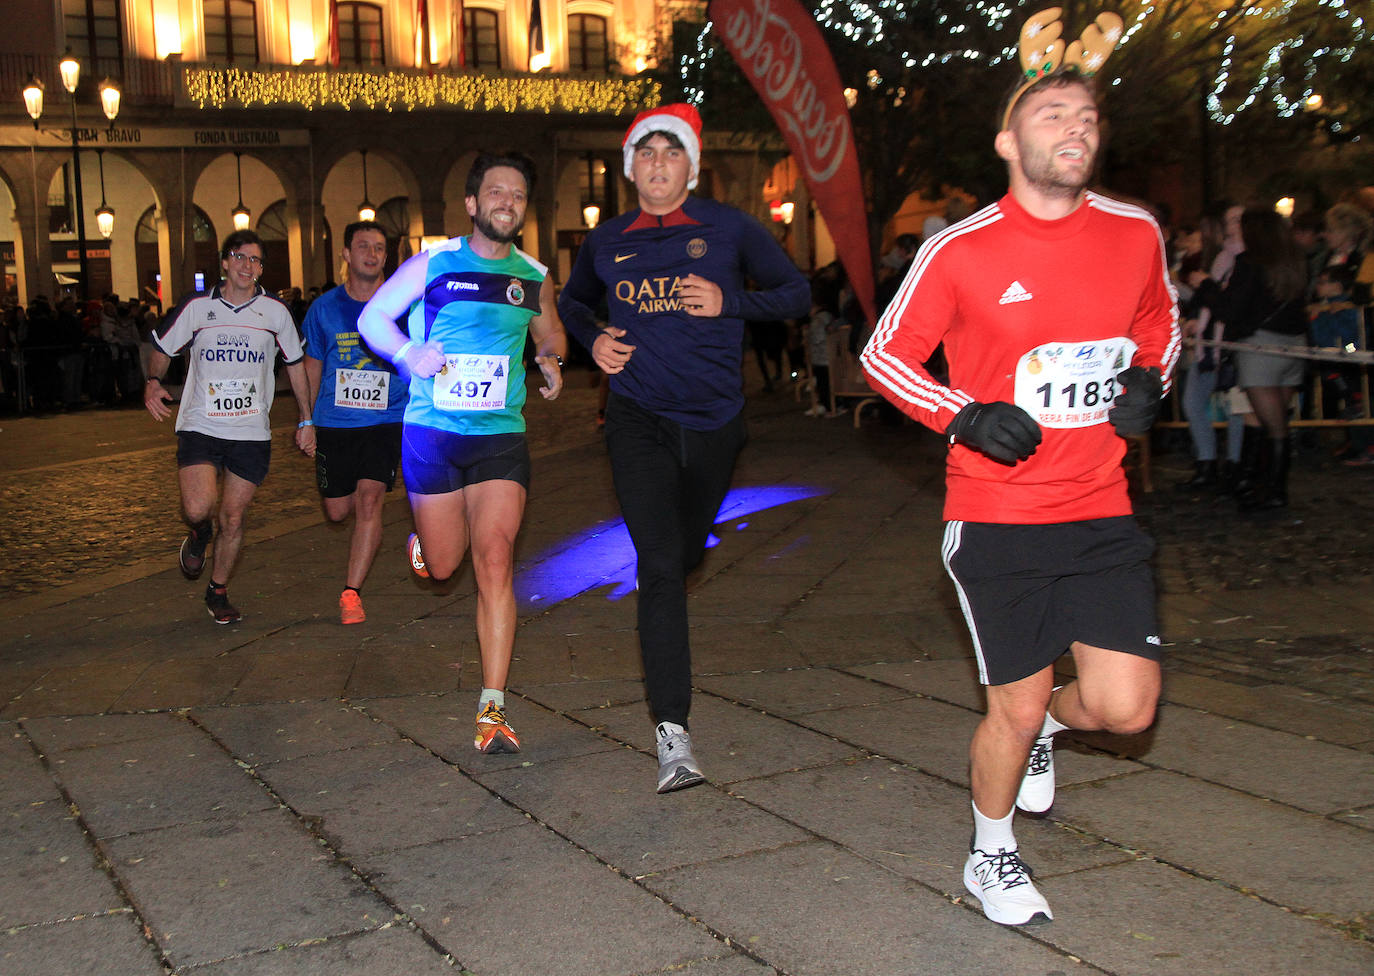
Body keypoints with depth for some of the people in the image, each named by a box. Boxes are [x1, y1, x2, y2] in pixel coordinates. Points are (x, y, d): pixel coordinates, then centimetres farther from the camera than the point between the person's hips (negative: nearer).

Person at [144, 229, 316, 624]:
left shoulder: (275, 312, 4)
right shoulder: (196, 307, 1)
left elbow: (296, 365, 15)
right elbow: (162, 348, 14)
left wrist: (306, 420, 14)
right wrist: (154, 382, -7)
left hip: (252, 432, 1)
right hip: (200, 426, -1)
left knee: (233, 518, 3)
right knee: (198, 508, -19)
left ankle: (218, 593, 24)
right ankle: (199, 535, 20)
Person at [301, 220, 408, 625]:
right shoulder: (324, 308, 2)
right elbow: (312, 368, 13)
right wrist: (306, 422, 12)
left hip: (386, 421, -2)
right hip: (334, 422, 2)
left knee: (369, 499, -16)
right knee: (338, 510, 8)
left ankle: (352, 592, -7)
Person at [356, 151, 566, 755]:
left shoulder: (533, 277, 8)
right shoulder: (432, 264, 0)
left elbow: (550, 332, 27)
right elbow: (372, 318, 6)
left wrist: (550, 358, 5)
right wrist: (408, 352, -13)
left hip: (501, 437, 1)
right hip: (430, 433, 0)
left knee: (494, 563, -14)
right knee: (442, 566, 10)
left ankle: (492, 710, -11)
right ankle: (423, 539, 50)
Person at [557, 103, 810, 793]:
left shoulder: (728, 229, 0)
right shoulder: (606, 243, 6)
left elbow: (797, 294, 4)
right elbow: (572, 301, 25)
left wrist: (730, 302, -13)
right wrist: (592, 339, 3)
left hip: (713, 418, 1)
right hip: (638, 418, -1)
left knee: (685, 552, 19)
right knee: (660, 566, -14)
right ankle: (673, 737, -16)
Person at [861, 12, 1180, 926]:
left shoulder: (1136, 234, 2)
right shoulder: (959, 251, -8)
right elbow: (884, 354, 1)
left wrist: (1148, 379, 1)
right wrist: (967, 416, -13)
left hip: (1101, 511, 3)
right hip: (996, 516, -3)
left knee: (1125, 707, -5)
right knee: (1016, 707, 3)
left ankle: (1047, 724, 33)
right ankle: (991, 854, 32)